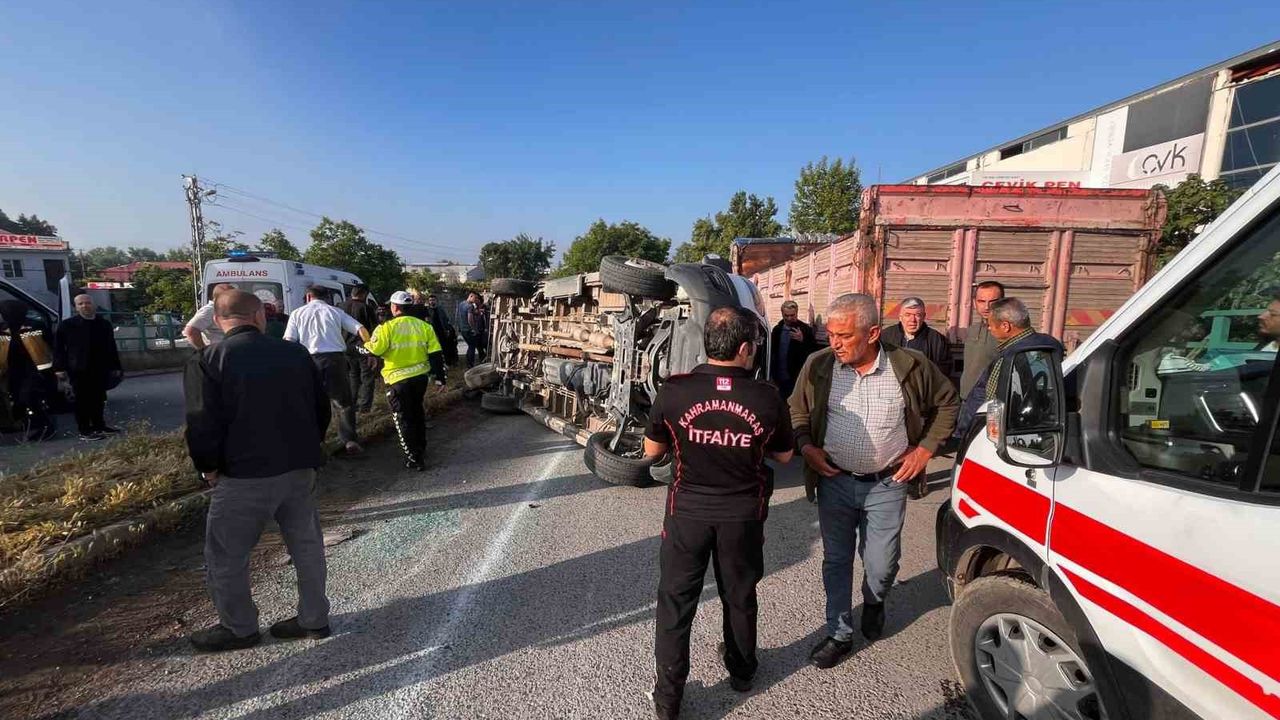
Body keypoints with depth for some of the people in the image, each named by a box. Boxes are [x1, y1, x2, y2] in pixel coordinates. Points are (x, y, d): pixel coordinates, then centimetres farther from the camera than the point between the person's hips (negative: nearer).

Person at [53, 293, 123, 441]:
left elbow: (111, 347, 14)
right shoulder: (67, 325, -1)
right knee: (82, 400, 0)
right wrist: (60, 367, -8)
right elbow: (58, 347, -1)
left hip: (100, 369, 4)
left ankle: (99, 426, 23)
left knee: (98, 399, 11)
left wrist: (115, 367, 12)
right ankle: (84, 431, 4)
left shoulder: (104, 324, 11)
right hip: (79, 370, -4)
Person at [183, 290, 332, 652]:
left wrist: (208, 468, 4)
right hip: (300, 469, 5)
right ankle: (313, 618, 28)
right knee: (306, 545, 16)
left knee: (225, 555, 16)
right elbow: (322, 408, 6)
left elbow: (202, 425, -13)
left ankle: (239, 628, 31)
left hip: (245, 475, -4)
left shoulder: (207, 361, -9)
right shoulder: (295, 353, 3)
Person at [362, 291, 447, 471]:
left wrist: (362, 346, 12)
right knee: (417, 412, 24)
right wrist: (439, 377, 7)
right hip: (420, 377, 5)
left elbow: (372, 350, -11)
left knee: (404, 418, 6)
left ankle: (415, 459, 5)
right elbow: (436, 354, 0)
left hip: (398, 380, -5)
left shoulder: (387, 328, -13)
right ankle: (421, 448, 37)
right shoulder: (424, 326, 0)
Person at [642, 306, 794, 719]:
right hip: (743, 515, 1)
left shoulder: (674, 390, -18)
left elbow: (651, 450, -4)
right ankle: (741, 672, 48)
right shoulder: (767, 398, -17)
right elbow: (784, 455, -1)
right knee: (739, 597, 24)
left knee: (675, 602, 15)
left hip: (688, 511, -1)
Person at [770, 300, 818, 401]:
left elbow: (814, 351, -9)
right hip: (779, 378, 4)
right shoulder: (777, 329, 6)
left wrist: (802, 340, -24)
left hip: (796, 378, -4)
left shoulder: (805, 329, -6)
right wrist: (772, 374, 6)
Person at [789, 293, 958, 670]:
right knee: (836, 561, 11)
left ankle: (874, 603, 45)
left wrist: (925, 448, 0)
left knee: (881, 565, 9)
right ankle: (839, 634, 31)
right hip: (834, 481, 1)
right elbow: (797, 411, 7)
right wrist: (807, 446, -8)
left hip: (886, 484, -1)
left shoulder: (910, 366, -10)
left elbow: (947, 402, 6)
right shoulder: (818, 366, -8)